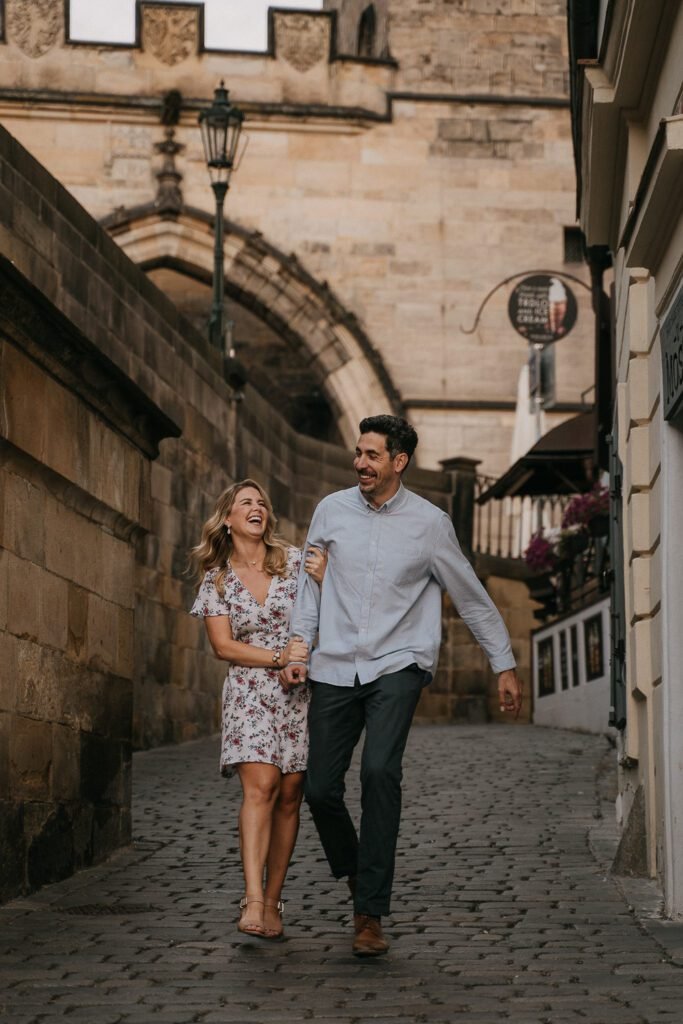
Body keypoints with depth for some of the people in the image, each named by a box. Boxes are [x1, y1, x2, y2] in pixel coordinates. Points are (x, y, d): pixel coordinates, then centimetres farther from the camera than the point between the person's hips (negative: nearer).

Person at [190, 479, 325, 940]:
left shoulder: (294, 560, 5)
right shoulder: (217, 579, 6)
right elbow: (223, 645, -1)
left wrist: (324, 578, -13)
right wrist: (278, 657, -12)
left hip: (300, 692, 1)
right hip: (249, 692, -1)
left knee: (289, 795, 1)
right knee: (260, 785, -19)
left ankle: (272, 901, 9)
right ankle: (253, 899, -25)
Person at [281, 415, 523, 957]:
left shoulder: (429, 522, -1)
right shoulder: (331, 510, 5)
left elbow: (472, 597, 8)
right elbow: (310, 582, 14)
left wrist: (505, 665, 10)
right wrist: (299, 649, 5)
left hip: (397, 666, -3)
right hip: (334, 669, 3)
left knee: (380, 772, -23)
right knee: (321, 789, -2)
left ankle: (370, 915, -18)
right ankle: (354, 874, 29)